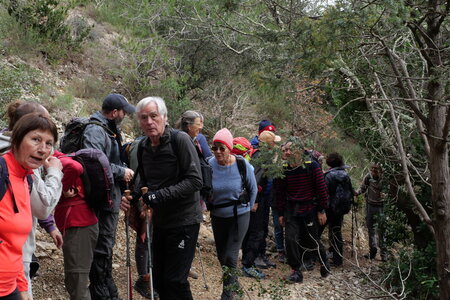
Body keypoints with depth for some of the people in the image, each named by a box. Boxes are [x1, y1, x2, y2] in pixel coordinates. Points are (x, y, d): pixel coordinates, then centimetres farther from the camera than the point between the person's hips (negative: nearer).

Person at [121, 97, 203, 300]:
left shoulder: (180, 140, -16)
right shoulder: (143, 146, 5)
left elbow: (195, 181, -22)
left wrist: (159, 196, -25)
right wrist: (133, 196, -3)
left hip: (184, 220, -7)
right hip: (160, 220, 7)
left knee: (175, 281, -5)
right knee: (159, 279, 14)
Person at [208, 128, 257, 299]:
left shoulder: (242, 165, -15)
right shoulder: (209, 165, -15)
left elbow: (253, 189, 1)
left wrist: (248, 208, 5)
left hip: (239, 216, -3)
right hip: (217, 217, 3)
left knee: (230, 257, -8)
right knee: (221, 255, 16)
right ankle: (234, 284, 41)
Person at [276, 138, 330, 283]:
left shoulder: (312, 166, -11)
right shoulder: (284, 169, -1)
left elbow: (321, 188, -8)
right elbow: (280, 192, 6)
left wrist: (322, 211, -7)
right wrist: (281, 213, 6)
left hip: (309, 210, -3)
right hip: (291, 211, 3)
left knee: (312, 241, 8)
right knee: (291, 239, -9)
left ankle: (324, 262, 36)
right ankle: (296, 271, 6)